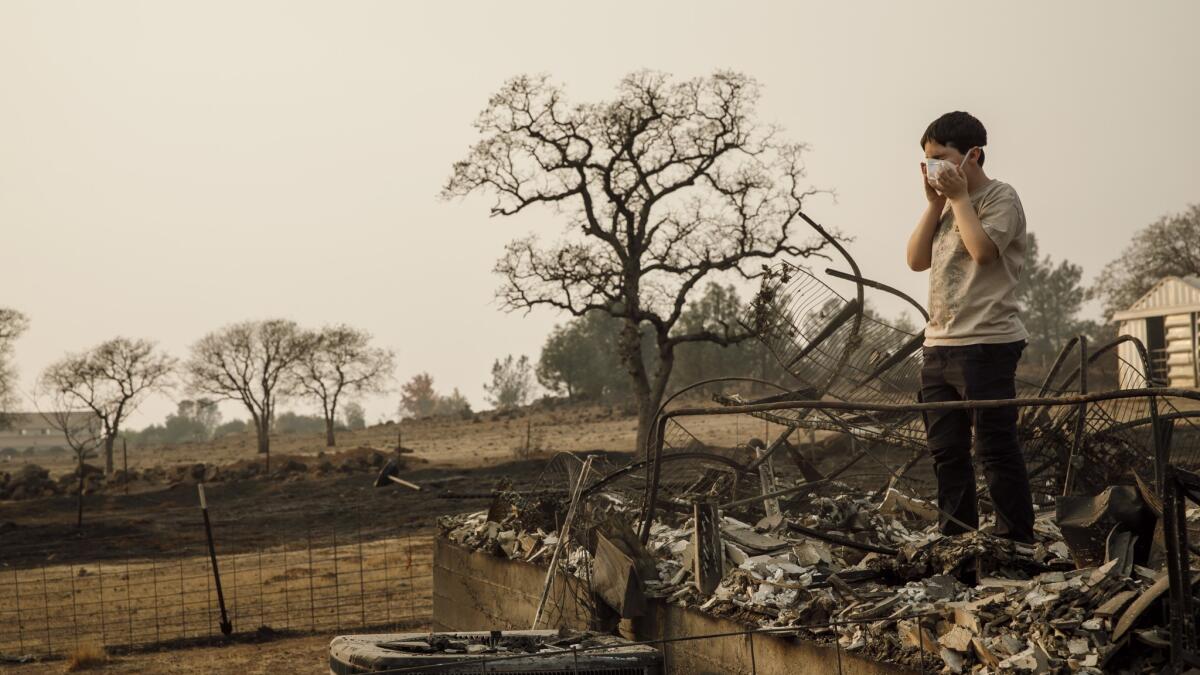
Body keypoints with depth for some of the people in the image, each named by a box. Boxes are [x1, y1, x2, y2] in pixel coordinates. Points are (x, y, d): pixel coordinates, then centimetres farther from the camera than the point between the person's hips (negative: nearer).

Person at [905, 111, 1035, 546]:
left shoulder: (1000, 199, -3)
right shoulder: (946, 205, 19)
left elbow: (982, 249, -20)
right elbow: (916, 259, 11)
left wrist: (959, 197, -8)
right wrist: (935, 202, 4)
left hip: (986, 344, -8)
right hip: (938, 346, 8)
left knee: (996, 449, -7)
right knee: (946, 452, 11)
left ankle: (1017, 540, -3)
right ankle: (955, 537, 18)